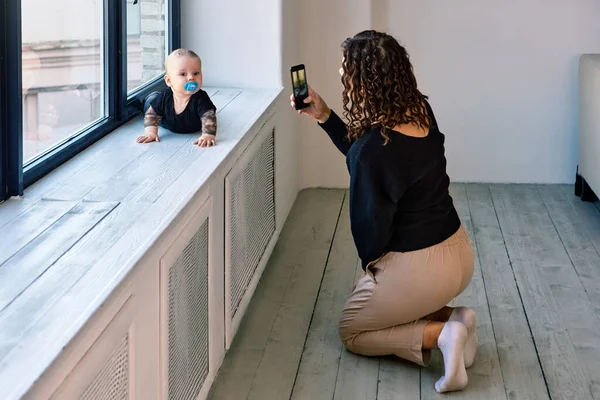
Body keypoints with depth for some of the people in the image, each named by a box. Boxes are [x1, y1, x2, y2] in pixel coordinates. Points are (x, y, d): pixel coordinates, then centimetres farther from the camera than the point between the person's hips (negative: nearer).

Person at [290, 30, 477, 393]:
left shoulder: (374, 148, -28)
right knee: (387, 307, 32)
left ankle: (440, 334, -3)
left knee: (352, 332, 18)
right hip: (460, 253, 8)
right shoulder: (420, 112, -5)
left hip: (418, 267, -8)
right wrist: (325, 117, 6)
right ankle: (451, 317, 9)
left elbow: (371, 224, -16)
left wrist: (370, 262, 4)